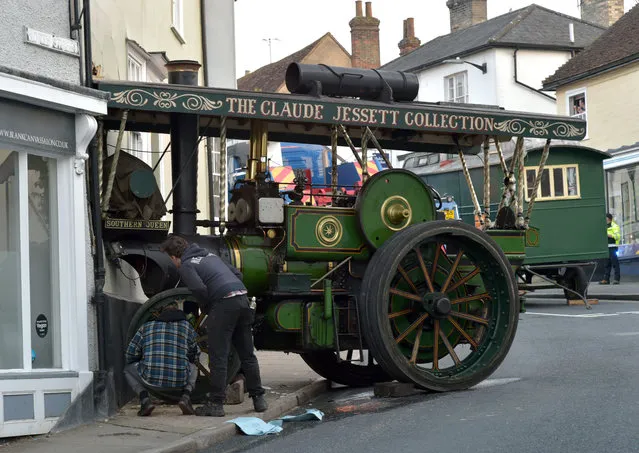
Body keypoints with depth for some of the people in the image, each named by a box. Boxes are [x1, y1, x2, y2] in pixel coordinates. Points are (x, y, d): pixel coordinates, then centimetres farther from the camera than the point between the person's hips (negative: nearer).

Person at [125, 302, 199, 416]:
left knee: (128, 369, 31)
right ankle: (186, 396, 7)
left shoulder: (146, 327, 18)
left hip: (151, 378, -1)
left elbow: (131, 354, 17)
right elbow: (195, 355, 25)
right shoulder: (187, 326, 18)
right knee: (193, 367, 36)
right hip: (179, 379, 1)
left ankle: (144, 399, 5)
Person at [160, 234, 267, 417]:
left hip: (224, 304, -7)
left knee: (218, 357, -1)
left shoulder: (185, 266, 3)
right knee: (247, 354, 15)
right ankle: (258, 398, 20)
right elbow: (237, 274, 25)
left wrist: (205, 309, 5)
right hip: (243, 298, 8)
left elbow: (199, 289, -13)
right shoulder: (209, 255, 27)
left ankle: (216, 404, 0)